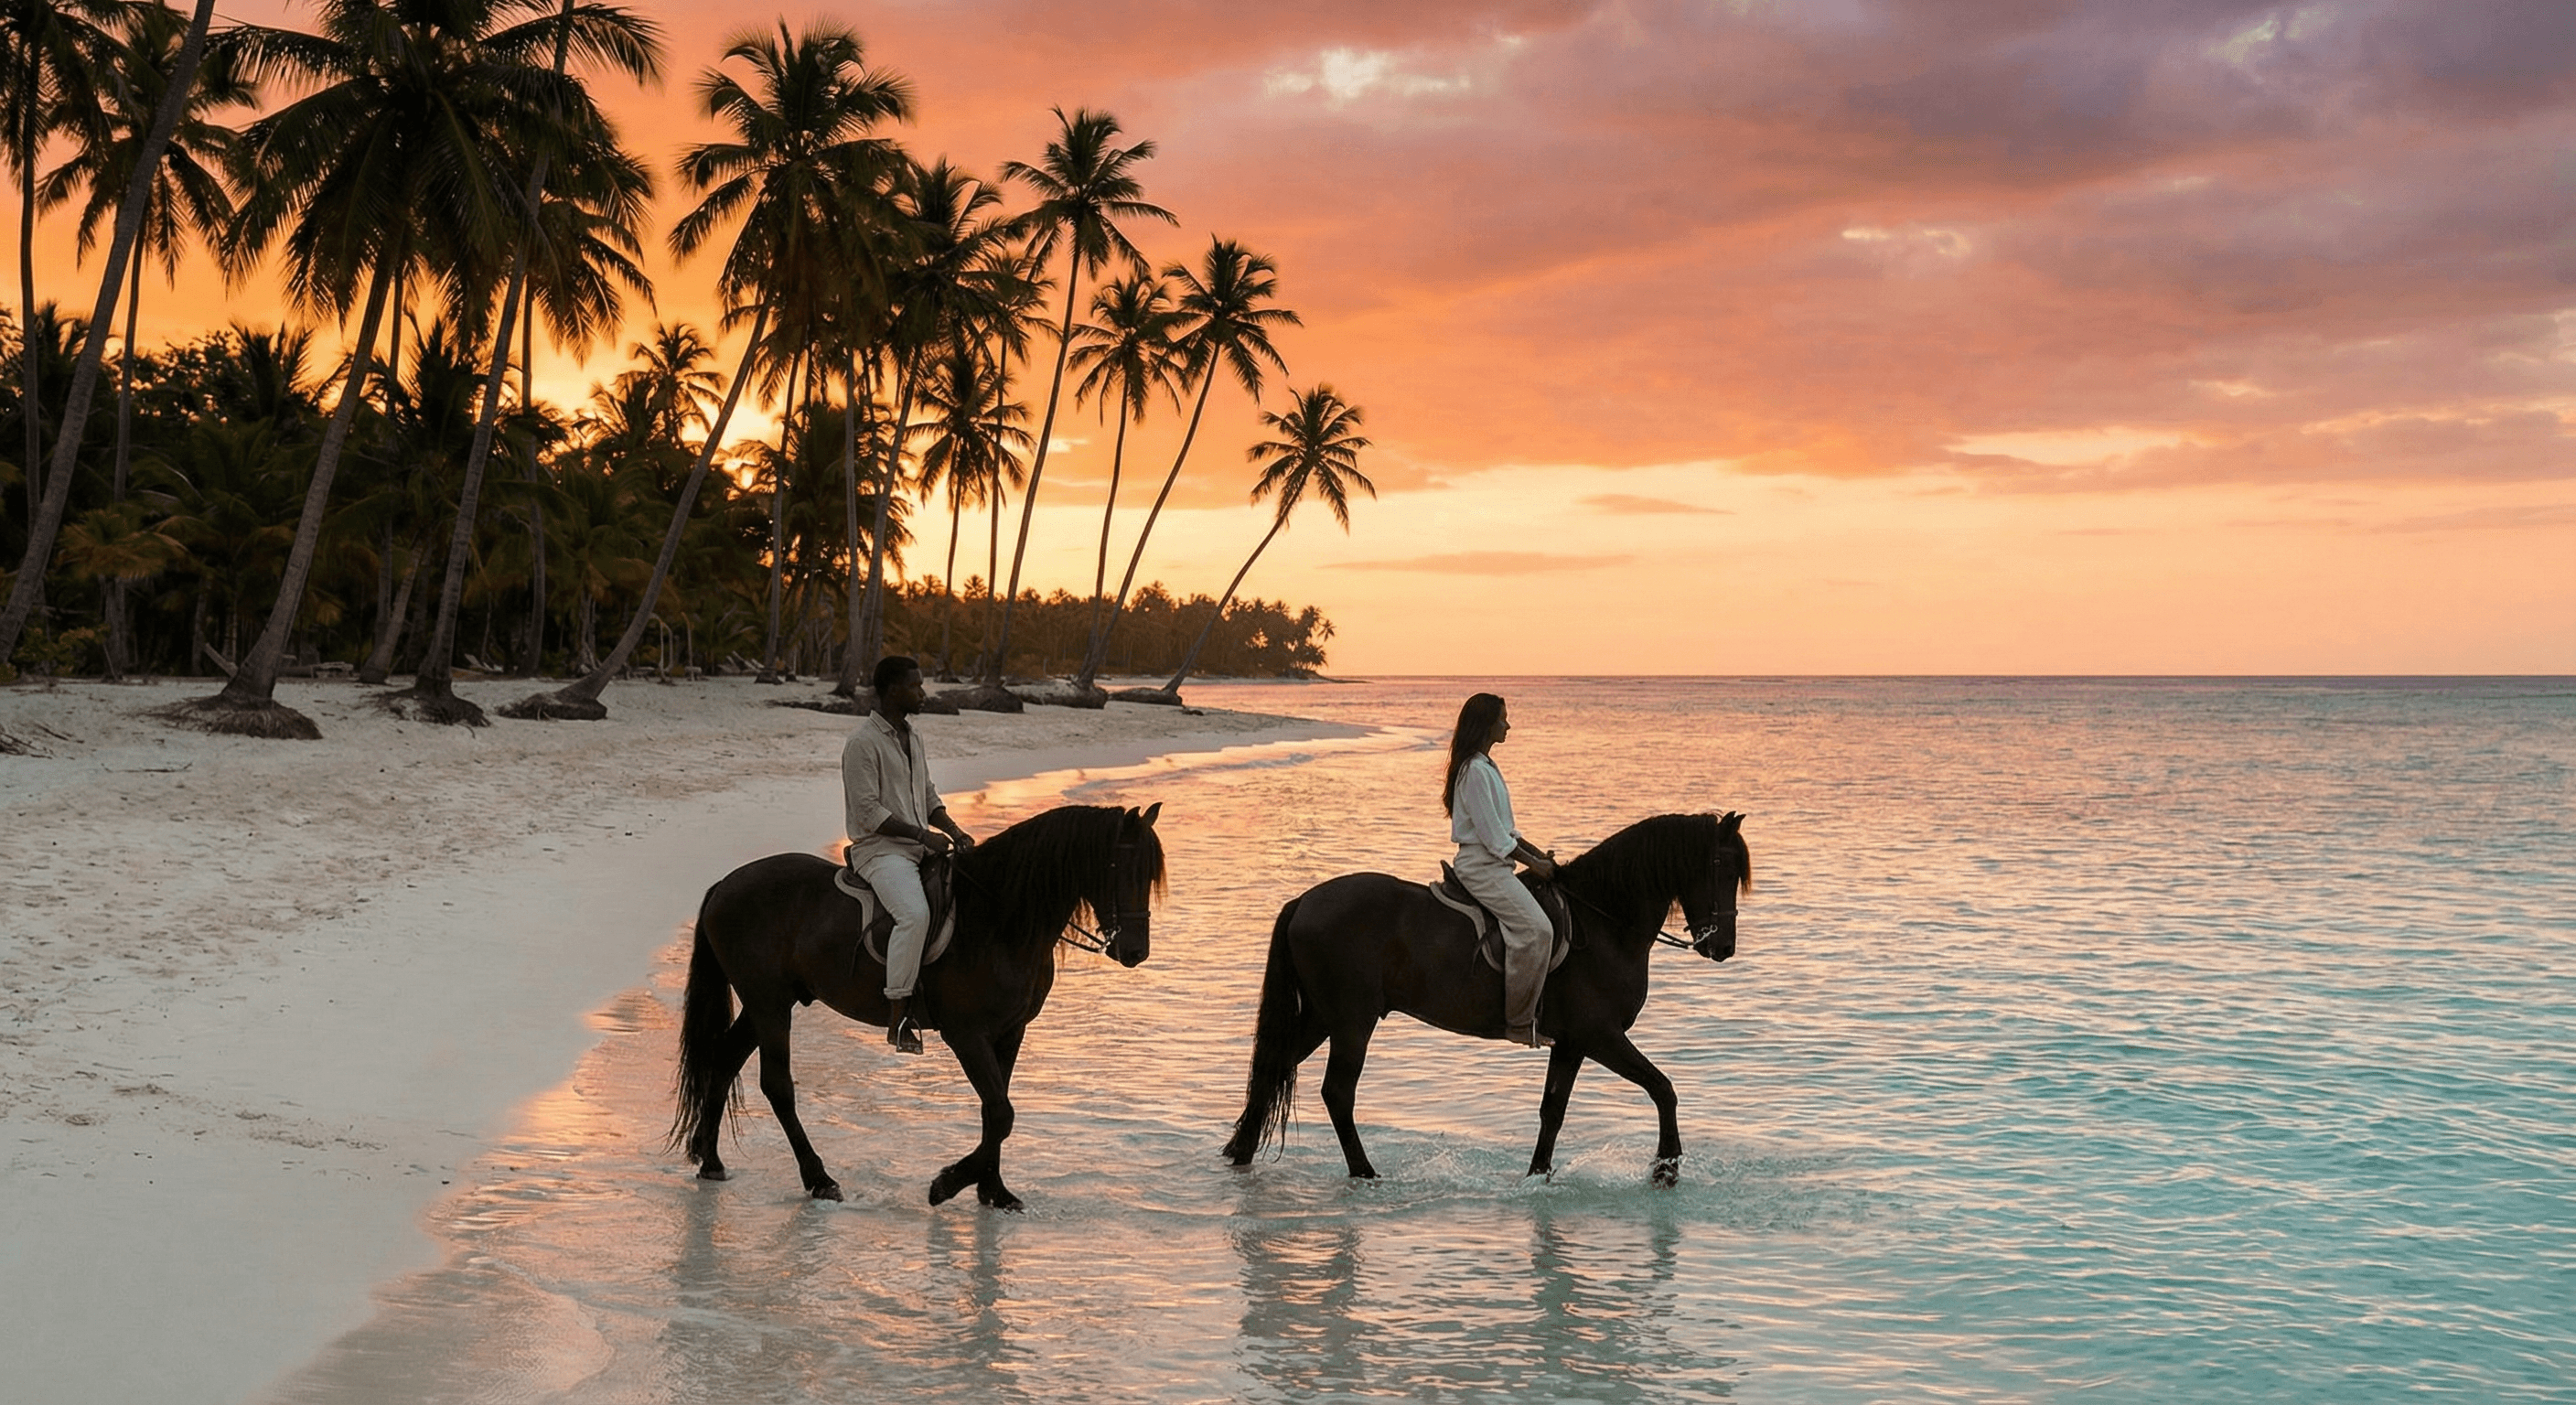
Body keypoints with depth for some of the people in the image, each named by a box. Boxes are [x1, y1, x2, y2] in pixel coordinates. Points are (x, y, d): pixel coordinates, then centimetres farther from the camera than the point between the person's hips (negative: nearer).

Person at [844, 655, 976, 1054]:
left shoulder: (912, 737, 16)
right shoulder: (863, 743, -12)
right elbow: (868, 812, -17)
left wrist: (953, 831, 4)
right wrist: (923, 834, -20)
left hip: (920, 847, 9)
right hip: (879, 849, -9)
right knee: (915, 914, -32)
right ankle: (898, 1017, -28)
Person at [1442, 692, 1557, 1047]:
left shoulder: (1487, 767, 16)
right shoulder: (1475, 771, -16)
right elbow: (1494, 837, -18)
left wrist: (1540, 855, 13)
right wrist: (1534, 863, -10)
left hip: (1494, 863, 11)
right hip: (1481, 866, -11)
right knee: (1534, 928, -24)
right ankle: (1518, 1020, -18)